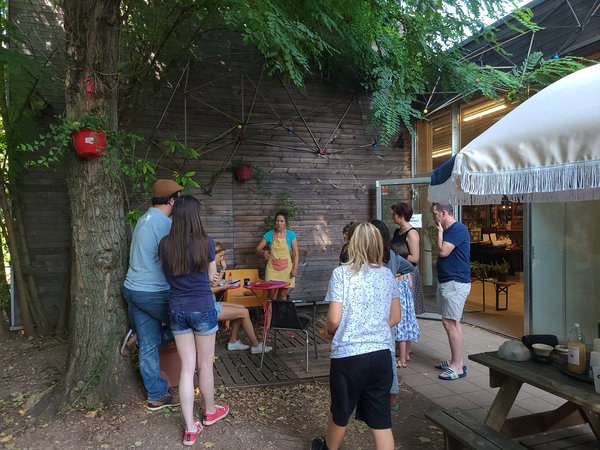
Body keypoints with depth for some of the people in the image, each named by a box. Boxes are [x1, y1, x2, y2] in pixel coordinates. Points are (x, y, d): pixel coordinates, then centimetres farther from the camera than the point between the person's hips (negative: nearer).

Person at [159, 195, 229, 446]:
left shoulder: (165, 244, -5)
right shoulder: (206, 242, -13)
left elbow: (168, 275, 8)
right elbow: (212, 277, 0)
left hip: (177, 310, 3)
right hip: (203, 309, -3)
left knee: (187, 367, 11)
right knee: (205, 365, 15)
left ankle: (190, 429, 18)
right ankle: (210, 412, 37)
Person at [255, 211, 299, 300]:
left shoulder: (291, 235, -1)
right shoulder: (269, 235, 0)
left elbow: (295, 253, 0)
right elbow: (257, 249, 3)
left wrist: (295, 268, -10)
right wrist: (263, 252, -20)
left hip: (286, 269, 0)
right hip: (272, 269, 0)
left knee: (283, 295, 7)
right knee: (272, 295, -4)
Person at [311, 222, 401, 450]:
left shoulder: (342, 273, -9)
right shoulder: (387, 274, 5)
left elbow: (334, 319, -12)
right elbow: (395, 317, 12)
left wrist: (328, 331, 8)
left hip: (348, 353, -3)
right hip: (381, 353, 3)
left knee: (340, 411, 20)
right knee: (381, 419, 11)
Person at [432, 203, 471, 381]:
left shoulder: (458, 229, -15)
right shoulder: (448, 230, 15)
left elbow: (443, 252, -21)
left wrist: (440, 232, -11)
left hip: (455, 283, -10)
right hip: (447, 281, 10)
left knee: (450, 323, -9)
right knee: (451, 322, 14)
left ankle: (457, 367, -1)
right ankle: (456, 361, 24)